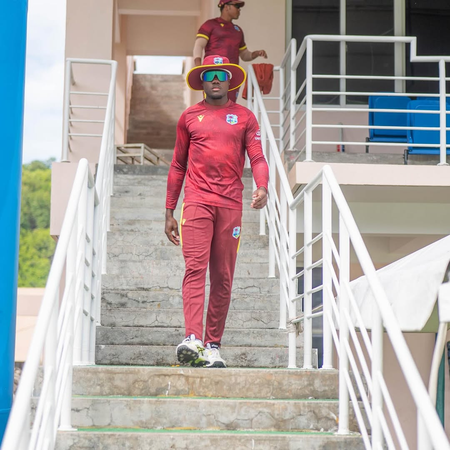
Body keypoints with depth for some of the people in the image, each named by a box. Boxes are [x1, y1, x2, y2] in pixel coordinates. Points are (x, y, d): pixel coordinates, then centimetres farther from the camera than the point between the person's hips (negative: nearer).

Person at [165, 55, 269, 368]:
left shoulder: (245, 117, 13)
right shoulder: (189, 117, 14)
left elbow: (258, 157, 5)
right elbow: (178, 166, 17)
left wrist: (262, 187, -17)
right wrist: (169, 212, 13)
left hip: (230, 204, 1)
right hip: (197, 201, -1)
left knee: (223, 278, 1)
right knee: (195, 268, -16)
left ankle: (213, 346, 6)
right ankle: (192, 340, -25)